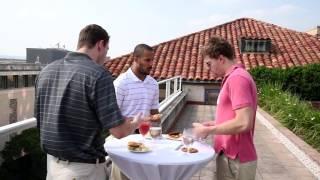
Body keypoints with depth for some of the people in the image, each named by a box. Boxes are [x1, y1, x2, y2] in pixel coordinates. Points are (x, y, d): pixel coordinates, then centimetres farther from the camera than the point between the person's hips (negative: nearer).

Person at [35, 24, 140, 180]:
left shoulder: (46, 71, 2)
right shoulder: (98, 75, -19)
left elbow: (40, 119, 12)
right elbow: (118, 131, -20)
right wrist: (135, 123, 1)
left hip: (53, 162, 6)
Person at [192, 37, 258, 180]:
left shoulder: (237, 78, -19)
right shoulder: (233, 77, 12)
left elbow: (243, 123, -26)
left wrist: (208, 130, -15)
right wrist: (212, 125, 7)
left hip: (235, 159, -9)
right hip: (231, 156, 9)